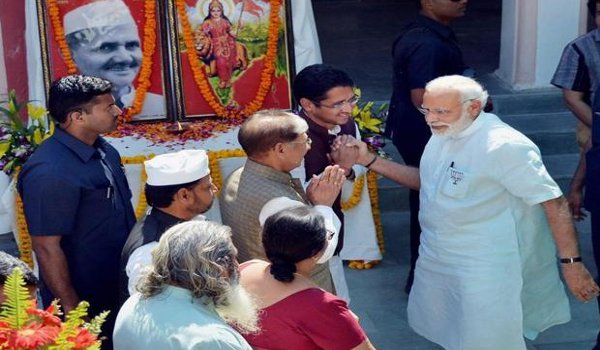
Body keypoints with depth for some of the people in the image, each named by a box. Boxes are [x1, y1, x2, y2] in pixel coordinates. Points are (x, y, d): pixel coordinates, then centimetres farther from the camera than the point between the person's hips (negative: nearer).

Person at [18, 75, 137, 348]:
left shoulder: (105, 151, 0)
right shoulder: (49, 173, -27)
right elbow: (46, 248, -23)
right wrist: (71, 310, -19)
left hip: (120, 288, 8)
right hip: (86, 302, -8)